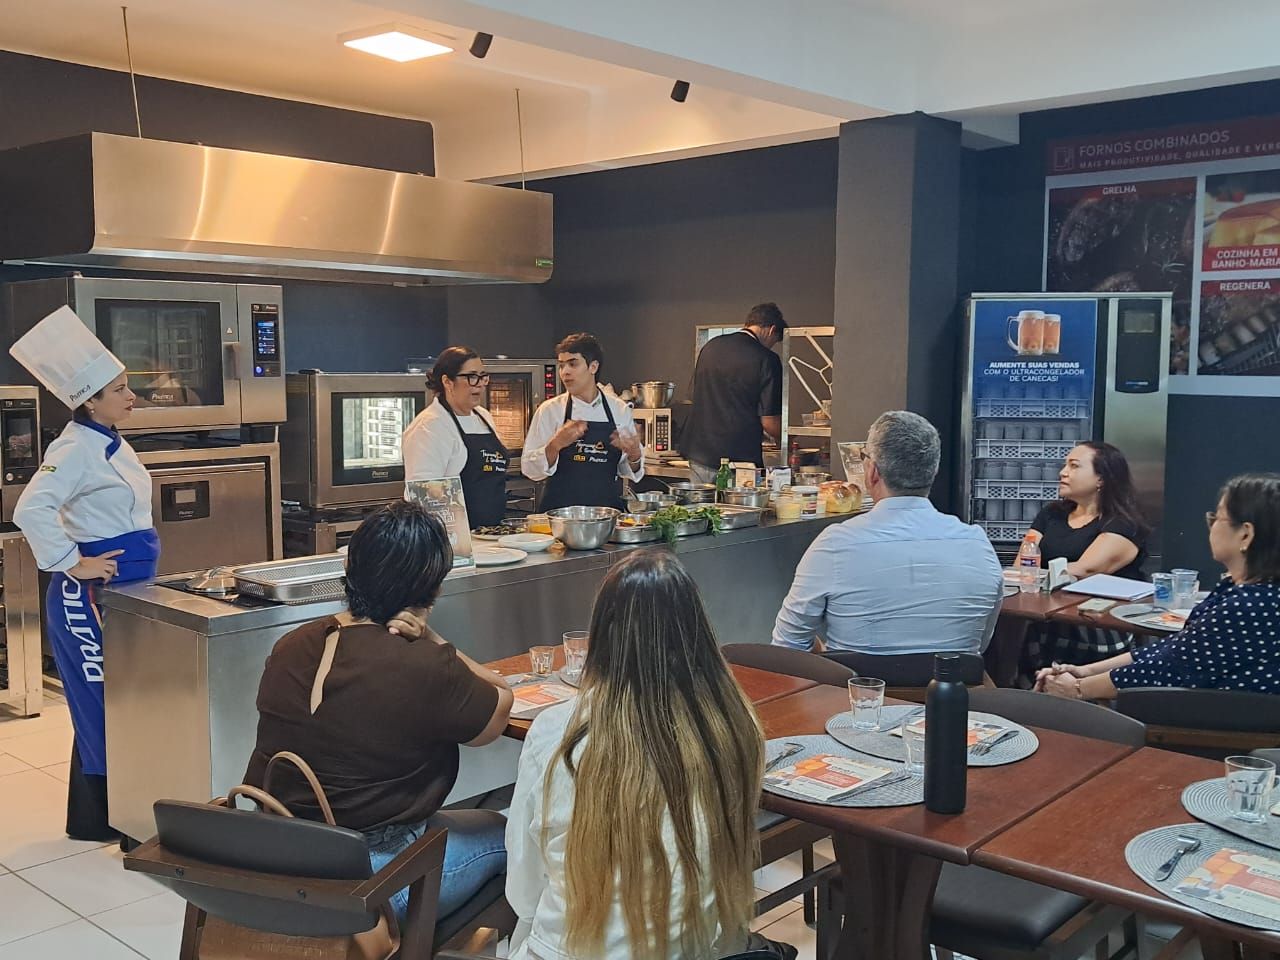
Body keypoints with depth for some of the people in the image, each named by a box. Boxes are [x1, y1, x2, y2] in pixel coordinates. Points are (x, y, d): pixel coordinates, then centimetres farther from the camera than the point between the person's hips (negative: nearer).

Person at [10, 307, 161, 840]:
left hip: (127, 592, 9)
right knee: (101, 702, -1)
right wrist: (73, 564, -22)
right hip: (89, 596, -9)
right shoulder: (76, 449, -17)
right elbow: (31, 510, -29)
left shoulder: (113, 445, 12)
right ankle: (95, 820, 11)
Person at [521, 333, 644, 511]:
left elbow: (628, 471, 14)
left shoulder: (620, 410, 7)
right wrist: (556, 444, -16)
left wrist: (634, 455, -6)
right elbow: (530, 469, -1)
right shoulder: (549, 410, 2)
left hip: (608, 509, 2)